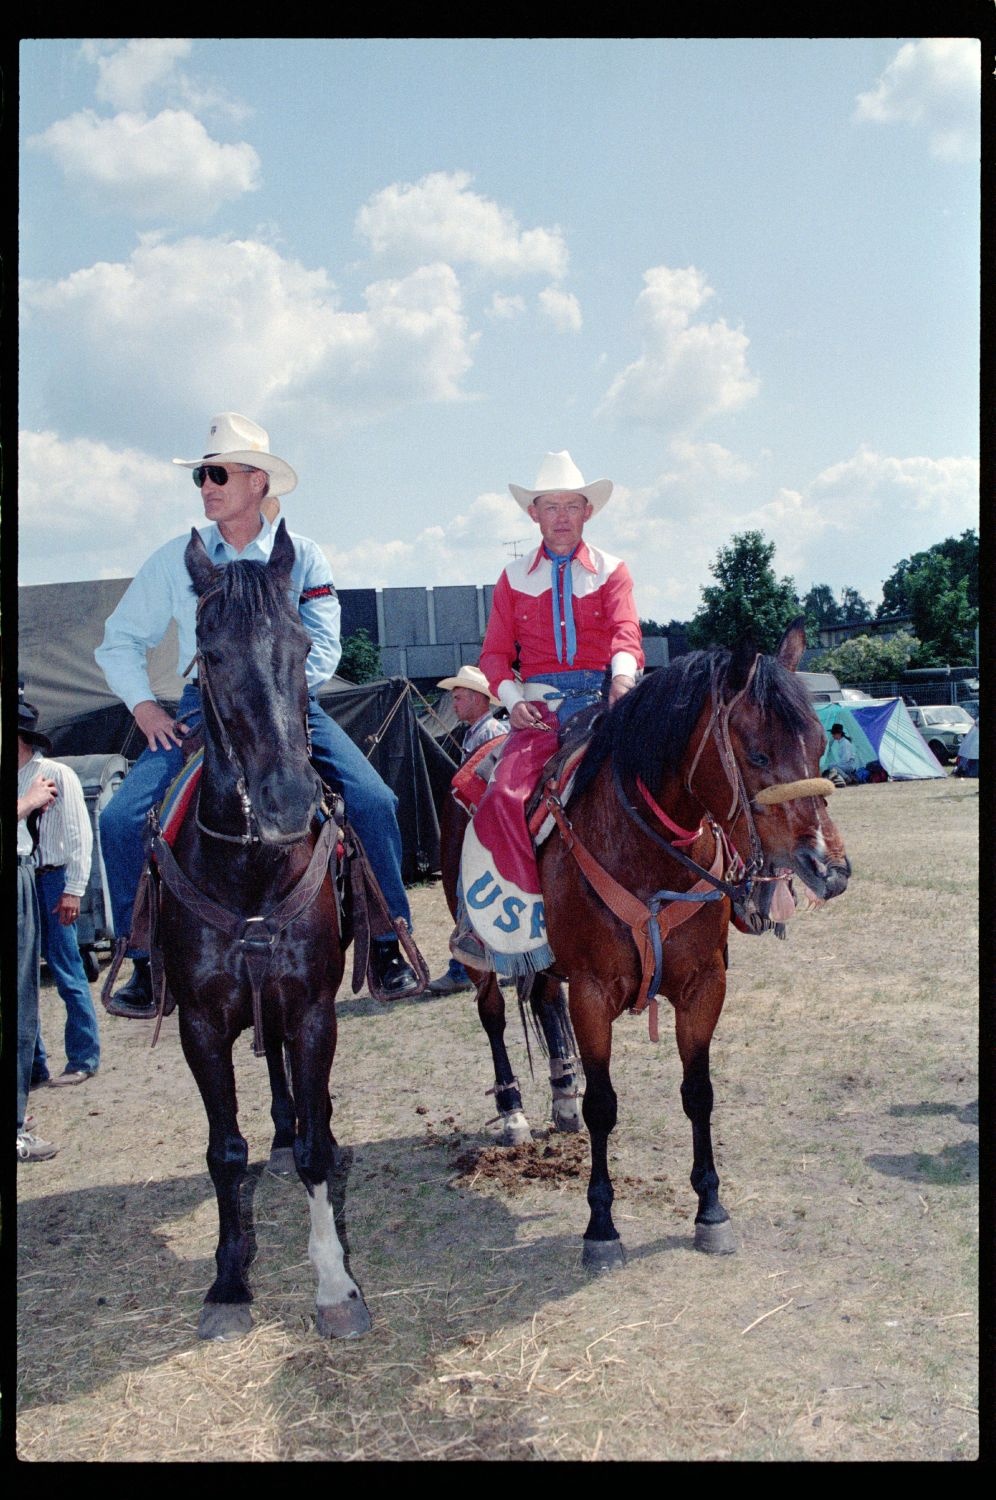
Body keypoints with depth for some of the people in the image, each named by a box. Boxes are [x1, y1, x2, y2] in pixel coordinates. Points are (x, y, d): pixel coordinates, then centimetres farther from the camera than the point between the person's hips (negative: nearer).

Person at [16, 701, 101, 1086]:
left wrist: (73, 890, -14)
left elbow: (79, 836, -7)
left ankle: (83, 1059, 10)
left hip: (51, 883, -6)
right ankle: (33, 1065, 18)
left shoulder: (56, 774, -3)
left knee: (68, 975, 0)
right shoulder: (16, 780, 11)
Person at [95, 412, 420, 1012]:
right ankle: (145, 960, 1)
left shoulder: (303, 557, 3)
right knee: (121, 819, -16)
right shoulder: (177, 559, 7)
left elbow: (323, 647, -4)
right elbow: (120, 641, 12)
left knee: (374, 801, -21)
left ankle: (389, 944, -3)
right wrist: (146, 708, -2)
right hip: (203, 709, 2)